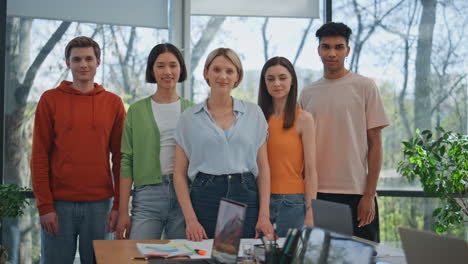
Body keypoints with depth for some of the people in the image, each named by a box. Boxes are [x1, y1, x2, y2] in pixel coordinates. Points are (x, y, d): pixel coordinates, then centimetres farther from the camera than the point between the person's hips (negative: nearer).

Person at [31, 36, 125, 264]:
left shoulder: (113, 103, 6)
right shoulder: (50, 100, 3)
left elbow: (119, 157, 6)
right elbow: (39, 156, 0)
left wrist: (118, 205, 0)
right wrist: (45, 206, -7)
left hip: (99, 205, 1)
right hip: (58, 204, -1)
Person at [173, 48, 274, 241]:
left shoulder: (254, 113, 8)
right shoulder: (188, 118, 6)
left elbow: (263, 168, 7)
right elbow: (179, 174, 4)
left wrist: (264, 215, -2)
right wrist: (190, 219, -7)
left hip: (246, 196, 1)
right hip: (204, 197, -1)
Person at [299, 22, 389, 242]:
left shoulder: (365, 87, 0)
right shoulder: (307, 94, 10)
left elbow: (375, 143, -2)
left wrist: (369, 194, -7)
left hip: (356, 193, -3)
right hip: (316, 192, 3)